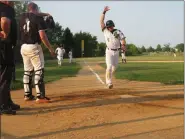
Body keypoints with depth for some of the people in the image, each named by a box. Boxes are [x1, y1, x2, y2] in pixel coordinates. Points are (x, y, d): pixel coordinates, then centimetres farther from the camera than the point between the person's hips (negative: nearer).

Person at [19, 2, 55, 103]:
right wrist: (50, 48, -8)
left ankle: (27, 95, 18)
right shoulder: (38, 18, -7)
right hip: (34, 47, -7)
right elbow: (42, 36, -14)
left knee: (27, 71, 13)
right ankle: (40, 96, -9)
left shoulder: (22, 17, 10)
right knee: (39, 71, -5)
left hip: (23, 47, 7)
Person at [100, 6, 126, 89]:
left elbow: (123, 39, -16)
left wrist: (123, 45, -36)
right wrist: (104, 12, -16)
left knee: (114, 67, 11)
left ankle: (108, 78, 36)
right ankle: (109, 82, -10)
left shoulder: (118, 32, -4)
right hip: (109, 51, -2)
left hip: (116, 51, 2)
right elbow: (101, 21, -8)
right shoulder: (105, 31, -2)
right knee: (109, 66, -14)